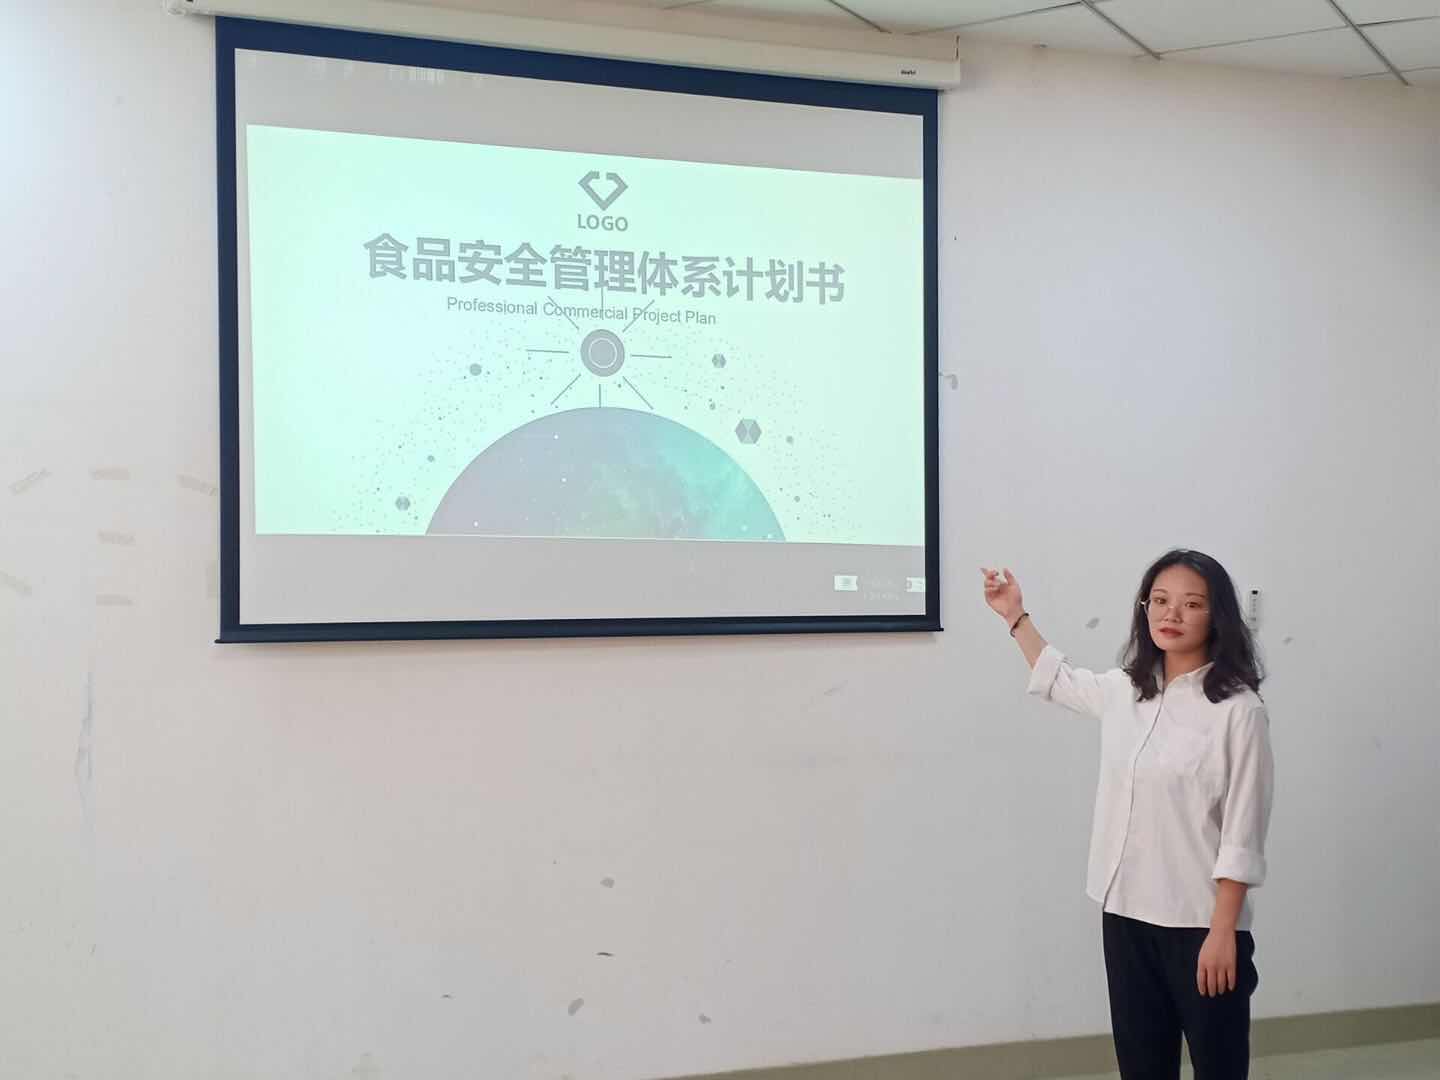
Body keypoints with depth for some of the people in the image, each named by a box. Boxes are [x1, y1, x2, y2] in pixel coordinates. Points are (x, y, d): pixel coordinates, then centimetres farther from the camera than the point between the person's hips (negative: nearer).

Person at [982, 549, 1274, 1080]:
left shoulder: (1237, 711, -13)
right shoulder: (1123, 691, 5)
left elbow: (1242, 837, -13)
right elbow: (1060, 681, 29)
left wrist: (1223, 931, -14)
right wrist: (1016, 617, 30)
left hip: (1200, 923, -6)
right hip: (1126, 914, 6)